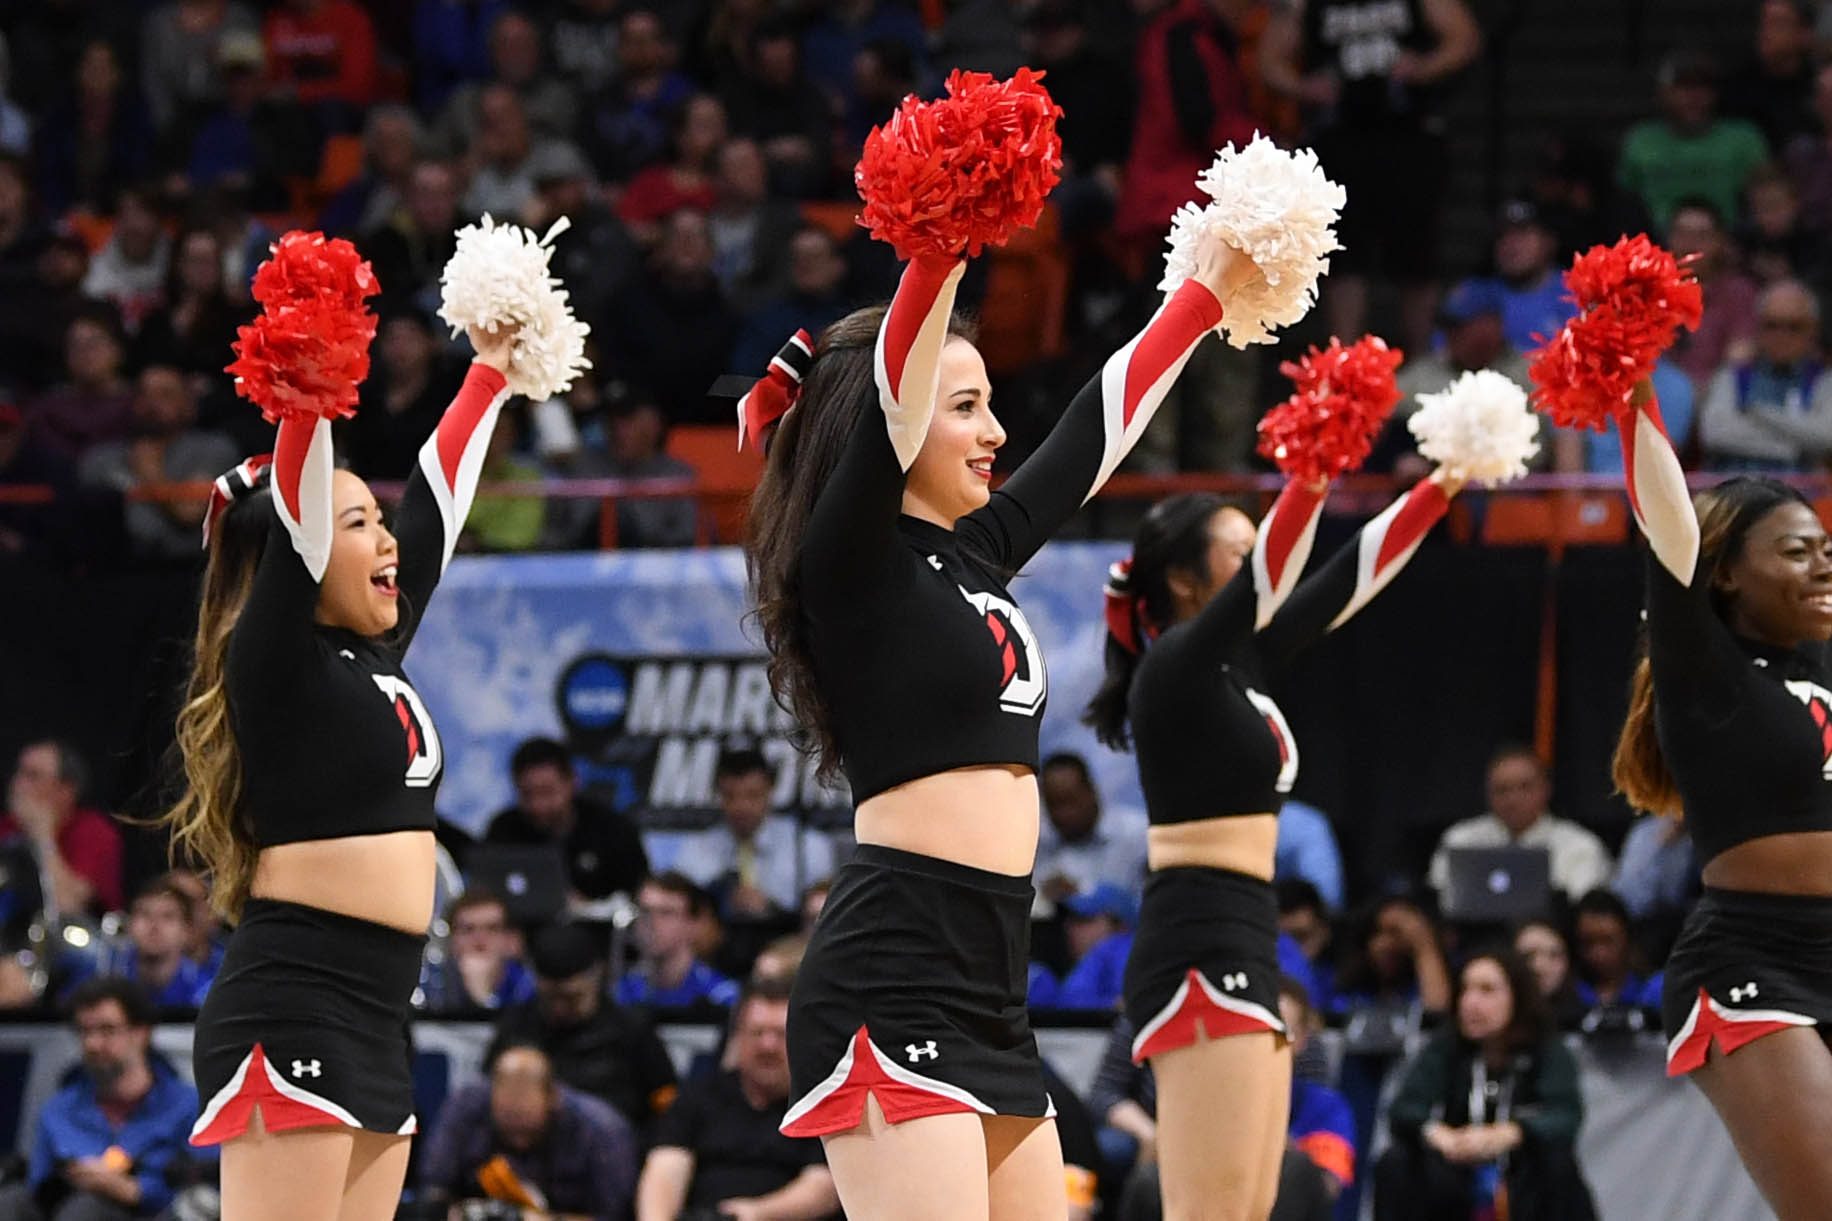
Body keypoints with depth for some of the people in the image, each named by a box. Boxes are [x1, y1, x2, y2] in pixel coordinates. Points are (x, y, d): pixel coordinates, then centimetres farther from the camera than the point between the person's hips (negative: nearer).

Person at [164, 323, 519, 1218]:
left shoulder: (373, 658, 17)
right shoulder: (277, 663, -5)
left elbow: (437, 503, 26)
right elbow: (297, 508, -18)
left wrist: (490, 373, 32)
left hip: (374, 1021, 9)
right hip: (292, 1013, -9)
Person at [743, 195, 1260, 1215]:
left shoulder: (971, 557, 17)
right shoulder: (852, 564, -5)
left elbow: (1097, 429, 26)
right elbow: (892, 395, -21)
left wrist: (1208, 294, 31)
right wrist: (940, 248, -33)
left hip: (991, 994, 9)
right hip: (894, 981, -9)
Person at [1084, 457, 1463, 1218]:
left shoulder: (1237, 668, 15)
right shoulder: (1173, 669, -9)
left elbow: (1349, 579, 16)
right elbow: (1265, 582, -27)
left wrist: (1443, 485, 10)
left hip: (1239, 954, 10)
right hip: (1201, 955, -10)